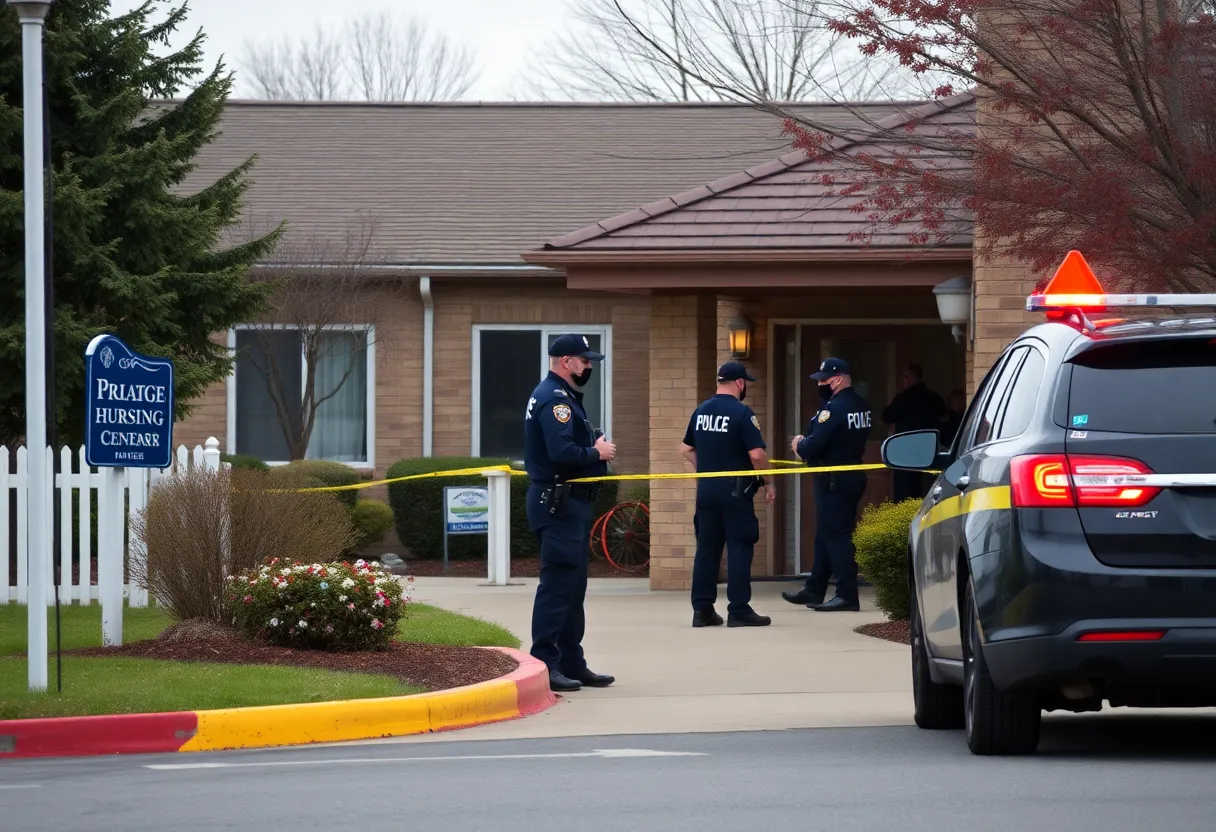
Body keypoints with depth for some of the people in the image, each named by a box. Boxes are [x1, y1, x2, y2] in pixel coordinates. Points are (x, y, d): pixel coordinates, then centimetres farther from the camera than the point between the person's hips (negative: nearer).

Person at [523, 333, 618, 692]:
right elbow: (562, 452, -27)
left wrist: (595, 445, 1)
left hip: (570, 503, 11)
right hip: (559, 503, -11)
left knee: (572, 585, 15)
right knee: (557, 584, -11)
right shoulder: (555, 400, -16)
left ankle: (572, 663, 21)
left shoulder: (564, 397, 19)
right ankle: (544, 666, -11)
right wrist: (597, 453, -13)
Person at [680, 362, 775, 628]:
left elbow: (687, 450, 17)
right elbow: (757, 454, -18)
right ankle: (739, 610, -4)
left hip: (706, 489, 6)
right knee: (739, 547, -2)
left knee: (706, 548, 9)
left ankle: (702, 609, 9)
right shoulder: (742, 413, -12)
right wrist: (766, 482, -4)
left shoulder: (700, 411, 9)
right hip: (734, 490, -6)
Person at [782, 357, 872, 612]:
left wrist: (799, 445, -1)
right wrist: (805, 444, 12)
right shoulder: (861, 407, 11)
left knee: (835, 536, -5)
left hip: (833, 482, -10)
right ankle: (814, 590, 24)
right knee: (826, 535, 17)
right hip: (854, 475, 10)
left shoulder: (834, 408, -19)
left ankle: (847, 595, -6)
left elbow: (813, 445, -24)